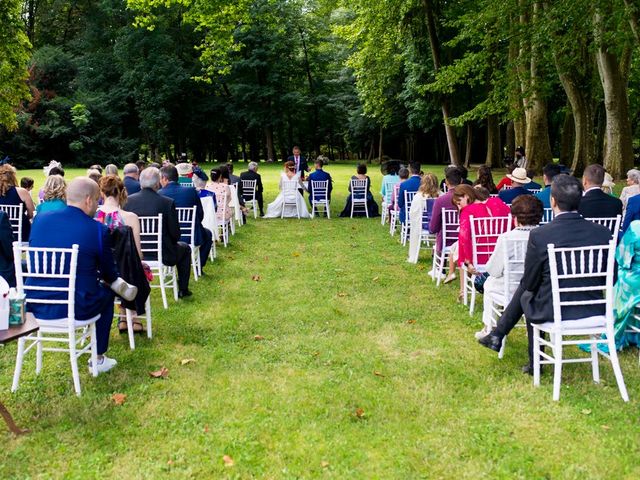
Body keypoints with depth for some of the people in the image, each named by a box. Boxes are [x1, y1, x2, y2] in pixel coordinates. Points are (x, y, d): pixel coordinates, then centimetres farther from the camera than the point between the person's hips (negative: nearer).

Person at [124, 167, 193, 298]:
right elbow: (175, 233, -12)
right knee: (185, 248, 27)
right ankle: (182, 289, 30)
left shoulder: (128, 200, -8)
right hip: (162, 253, -4)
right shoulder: (168, 202, -18)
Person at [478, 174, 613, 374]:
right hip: (593, 309, 4)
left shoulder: (539, 235, -19)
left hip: (554, 310, -4)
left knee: (526, 293, 30)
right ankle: (497, 335, 38)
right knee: (525, 286, 26)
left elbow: (529, 283, -8)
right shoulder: (603, 233, -8)